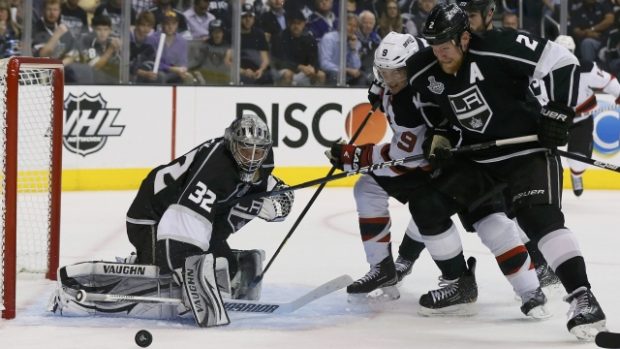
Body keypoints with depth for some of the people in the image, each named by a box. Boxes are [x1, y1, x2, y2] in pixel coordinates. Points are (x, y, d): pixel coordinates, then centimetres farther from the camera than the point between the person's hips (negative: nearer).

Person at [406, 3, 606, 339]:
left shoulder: (498, 49, -25)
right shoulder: (424, 73, -6)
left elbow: (561, 61, -21)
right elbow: (432, 109, 16)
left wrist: (558, 110, -22)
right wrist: (438, 138, 0)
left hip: (528, 150, -8)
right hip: (476, 156, 8)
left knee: (540, 218, -26)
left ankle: (582, 297, -32)